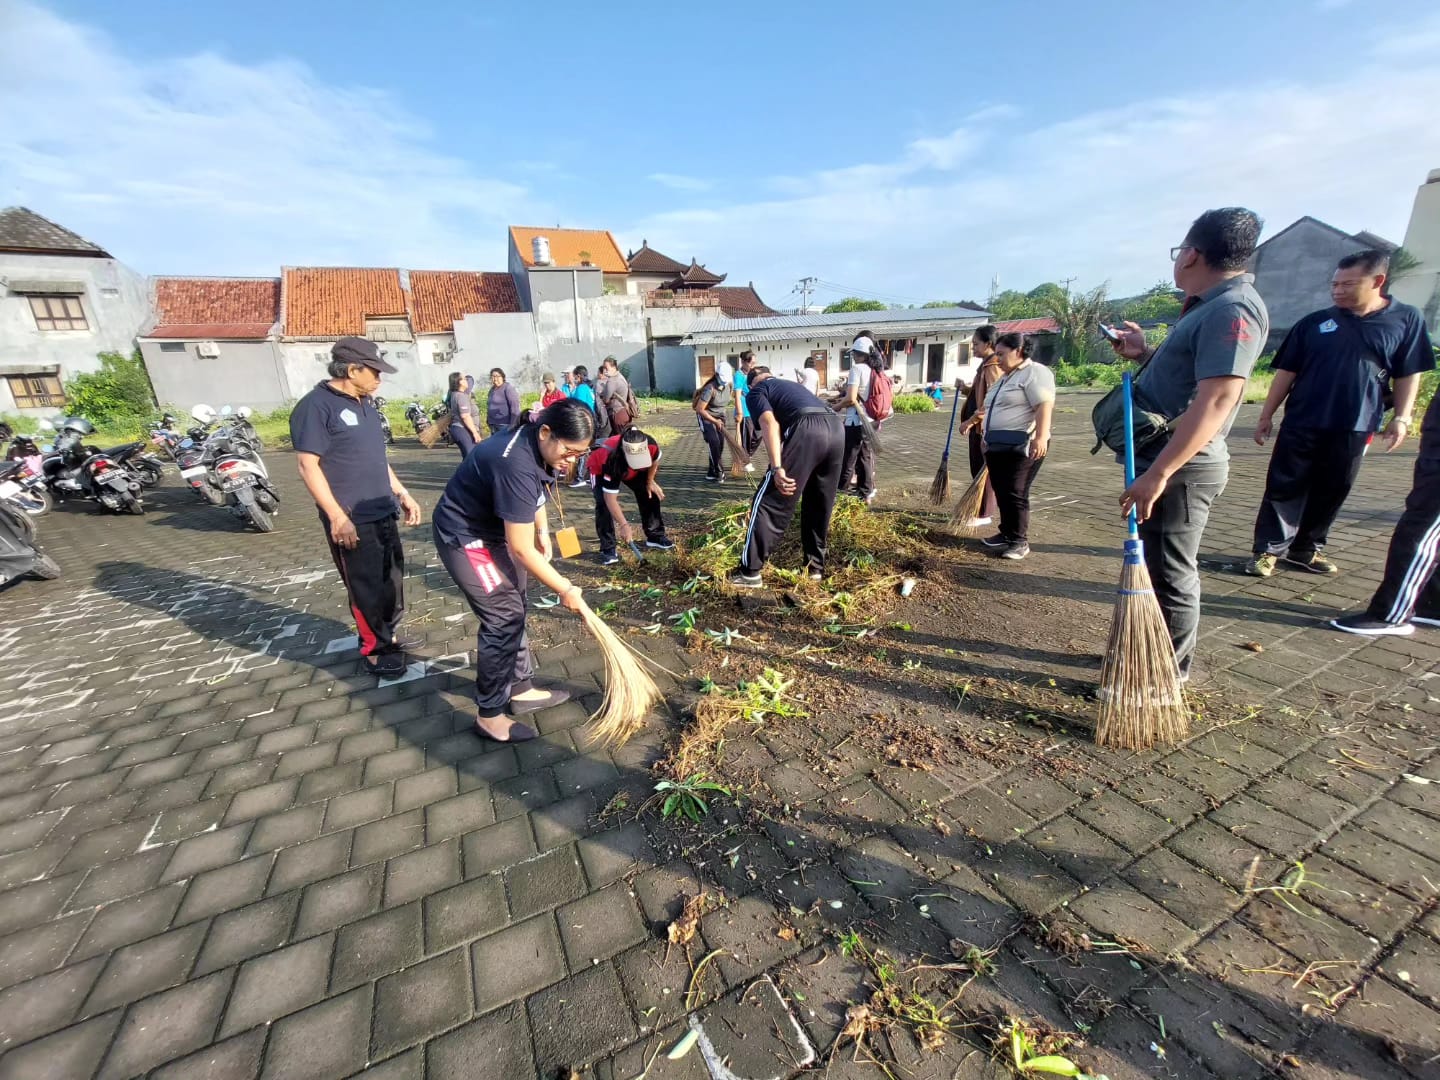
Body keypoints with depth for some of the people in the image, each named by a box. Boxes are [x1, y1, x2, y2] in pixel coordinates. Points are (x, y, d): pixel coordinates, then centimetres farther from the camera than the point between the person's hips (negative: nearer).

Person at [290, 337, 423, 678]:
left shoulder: (366, 404, 12)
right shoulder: (316, 406, -13)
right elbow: (308, 465, -16)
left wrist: (402, 494, 16)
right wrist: (337, 516, -20)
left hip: (382, 512, 8)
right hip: (352, 520, -8)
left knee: (392, 576, 18)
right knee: (367, 586, 2)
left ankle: (390, 635, 36)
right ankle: (374, 650, 18)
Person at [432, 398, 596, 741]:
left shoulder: (535, 444, -7)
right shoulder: (517, 465, -36)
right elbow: (521, 549, -31)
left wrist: (542, 530, 9)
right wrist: (565, 589, -22)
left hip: (493, 530, 10)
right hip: (465, 538, -10)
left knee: (514, 610, 14)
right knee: (504, 617, -9)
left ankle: (521, 689, 28)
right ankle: (489, 714, 8)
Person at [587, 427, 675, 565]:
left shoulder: (651, 445, -36)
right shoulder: (613, 461, -46)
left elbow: (654, 461, -7)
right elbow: (610, 499, -39)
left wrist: (650, 482, 0)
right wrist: (623, 525, -40)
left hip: (629, 469, 5)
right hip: (600, 468, -5)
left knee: (650, 494, 0)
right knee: (604, 504, -23)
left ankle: (655, 536, 17)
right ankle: (607, 549, -12)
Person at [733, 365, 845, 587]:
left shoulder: (756, 391, 19)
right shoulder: (791, 385, 40)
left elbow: (769, 423, -3)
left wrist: (777, 468, -13)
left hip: (807, 430, -7)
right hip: (836, 428, 7)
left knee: (770, 503, 3)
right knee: (820, 504, 21)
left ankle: (750, 572, 7)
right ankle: (815, 567, 32)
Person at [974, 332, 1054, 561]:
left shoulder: (1035, 373, -8)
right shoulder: (1005, 377, 21)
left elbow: (1044, 406, -19)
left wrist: (1041, 437, -29)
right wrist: (987, 437, 27)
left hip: (1022, 446, -9)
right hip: (998, 446, 9)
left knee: (1016, 494, -8)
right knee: (1002, 493, 12)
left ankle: (1020, 541, 0)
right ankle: (1007, 534, 23)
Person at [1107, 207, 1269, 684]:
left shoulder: (1232, 309, -17)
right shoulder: (1211, 307, 16)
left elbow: (1216, 398, -27)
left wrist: (1158, 473, -31)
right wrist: (1144, 354, 17)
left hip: (1179, 468, -11)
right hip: (1166, 460, 11)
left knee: (1170, 574, 0)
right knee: (1158, 567, 20)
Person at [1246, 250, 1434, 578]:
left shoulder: (1406, 320, 5)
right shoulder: (1314, 322, 3)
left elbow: (1408, 374, 8)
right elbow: (1286, 372, 5)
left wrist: (1401, 417, 0)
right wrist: (1266, 416, 2)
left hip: (1353, 429, 1)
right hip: (1301, 424, -1)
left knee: (1331, 493, 8)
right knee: (1284, 489, -1)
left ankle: (1307, 549, 20)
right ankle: (1269, 549, 5)